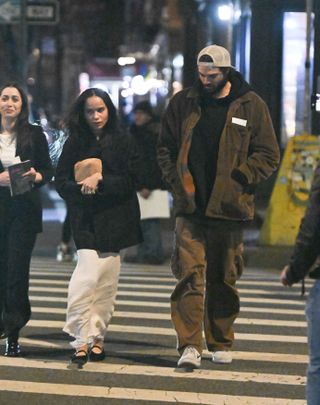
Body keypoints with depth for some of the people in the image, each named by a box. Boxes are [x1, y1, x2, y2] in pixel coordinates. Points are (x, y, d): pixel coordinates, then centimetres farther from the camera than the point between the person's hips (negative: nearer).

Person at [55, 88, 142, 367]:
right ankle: (82, 340, -13)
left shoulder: (122, 142, 4)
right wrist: (81, 188, -14)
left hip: (115, 220, 0)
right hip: (86, 221, 0)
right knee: (86, 277, -15)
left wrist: (100, 181, -14)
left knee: (106, 283, 2)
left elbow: (131, 179, -3)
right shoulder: (75, 143, 7)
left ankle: (96, 337, 13)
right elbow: (61, 181, 5)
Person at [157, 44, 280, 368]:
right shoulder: (183, 103, 6)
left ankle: (221, 343, 22)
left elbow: (268, 155, 2)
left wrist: (238, 180, -9)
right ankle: (190, 345, -12)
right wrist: (177, 182, 0)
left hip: (229, 208, 0)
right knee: (190, 275, -10)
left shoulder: (251, 106, 1)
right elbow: (165, 148, 14)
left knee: (223, 279, 10)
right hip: (190, 208, 0)